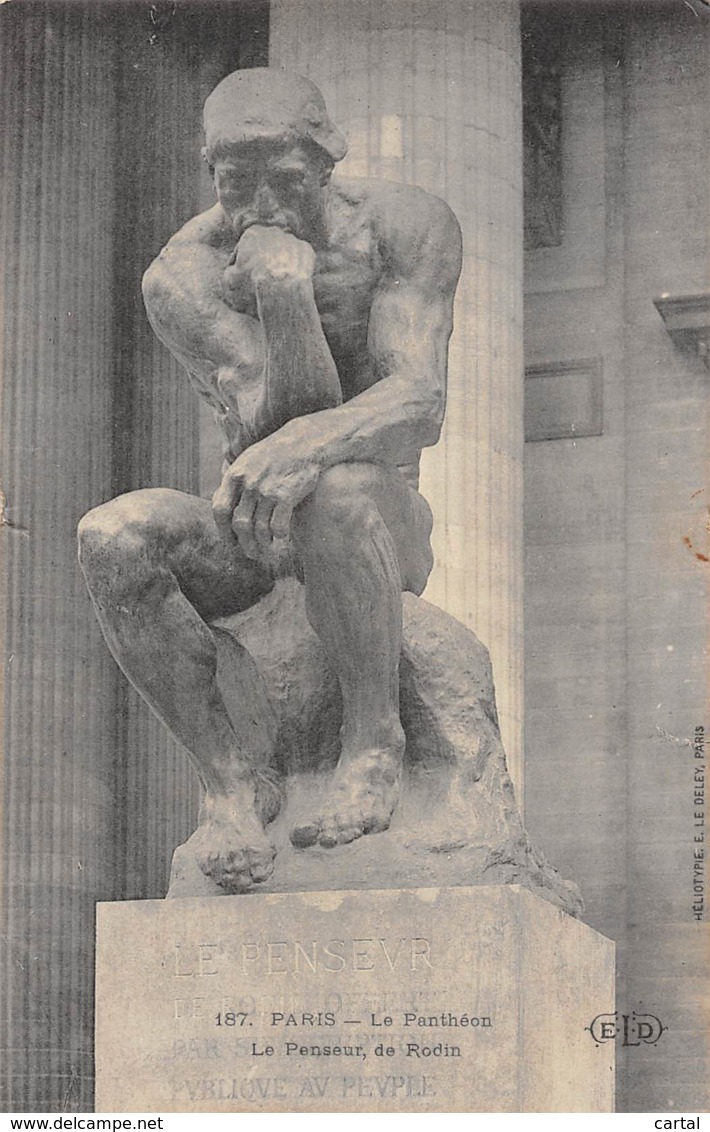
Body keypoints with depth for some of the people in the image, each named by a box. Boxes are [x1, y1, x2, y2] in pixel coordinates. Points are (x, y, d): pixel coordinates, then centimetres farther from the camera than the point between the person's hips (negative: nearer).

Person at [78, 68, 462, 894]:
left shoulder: (405, 228, -12)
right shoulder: (182, 275, -11)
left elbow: (418, 406, -25)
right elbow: (273, 420, -21)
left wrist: (297, 446, -45)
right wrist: (279, 288, -37)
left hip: (387, 522, -2)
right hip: (252, 539, 2)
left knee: (334, 488, -41)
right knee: (112, 537, -30)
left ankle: (375, 741, -22)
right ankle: (229, 779, -19)